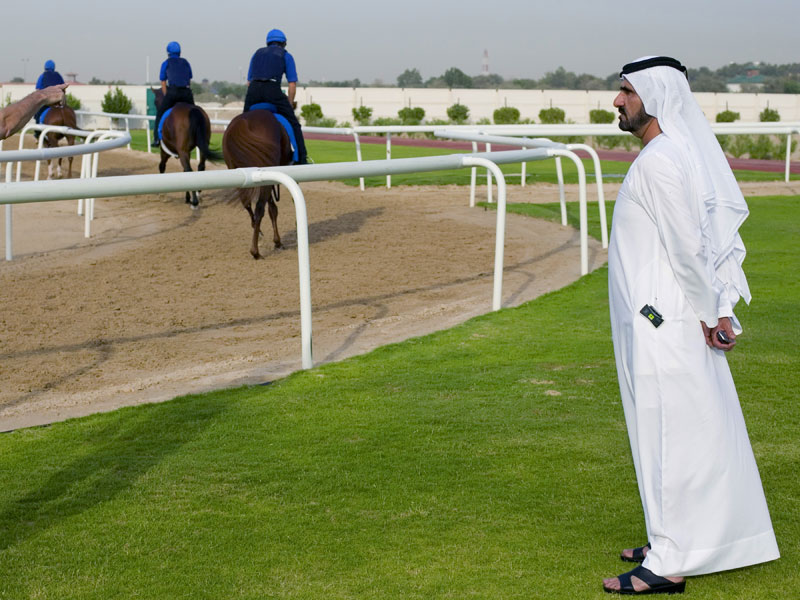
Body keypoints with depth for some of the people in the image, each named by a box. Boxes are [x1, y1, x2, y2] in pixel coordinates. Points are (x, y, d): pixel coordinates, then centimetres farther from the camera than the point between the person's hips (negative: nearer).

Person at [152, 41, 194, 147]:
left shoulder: (166, 63, 13)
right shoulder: (186, 63, 21)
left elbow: (163, 83, 13)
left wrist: (167, 97, 18)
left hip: (172, 91, -2)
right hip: (187, 93, 2)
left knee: (160, 114, 10)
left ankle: (157, 139, 1)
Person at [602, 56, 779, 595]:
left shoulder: (660, 162, -18)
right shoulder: (684, 155, 13)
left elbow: (688, 248, -21)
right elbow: (725, 234, 12)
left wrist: (708, 313, -11)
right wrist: (719, 309, 7)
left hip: (661, 324, -10)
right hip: (672, 322, 10)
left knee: (669, 436, -5)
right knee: (695, 432, 15)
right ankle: (676, 543, 27)